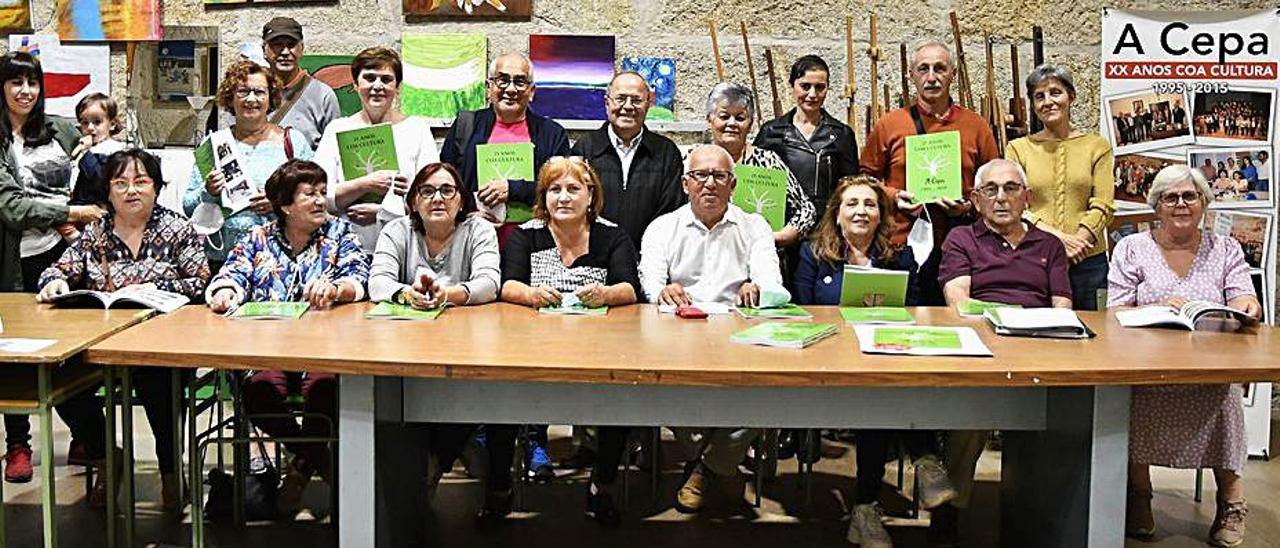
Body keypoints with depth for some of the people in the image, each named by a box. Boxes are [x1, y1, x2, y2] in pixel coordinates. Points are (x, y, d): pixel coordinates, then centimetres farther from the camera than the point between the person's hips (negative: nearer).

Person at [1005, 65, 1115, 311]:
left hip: (1087, 261, 1)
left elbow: (1103, 205, 1)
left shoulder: (1097, 146, 8)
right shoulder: (1018, 148, 7)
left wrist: (1078, 241, -14)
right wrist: (1058, 238, -14)